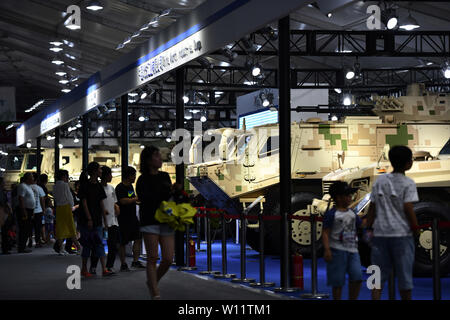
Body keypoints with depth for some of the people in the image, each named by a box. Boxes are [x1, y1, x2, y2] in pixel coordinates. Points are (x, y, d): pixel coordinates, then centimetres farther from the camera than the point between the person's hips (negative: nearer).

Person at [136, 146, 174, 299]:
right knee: (152, 258, -5)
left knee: (168, 259, -1)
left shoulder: (165, 176, 15)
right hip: (150, 222, -5)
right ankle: (155, 293, -1)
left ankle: (152, 282, 23)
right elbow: (146, 199, -13)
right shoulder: (143, 180, -3)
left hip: (166, 222, 5)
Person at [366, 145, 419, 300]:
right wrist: (416, 229, -4)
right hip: (402, 233, -4)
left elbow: (372, 207, 8)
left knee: (379, 273, 5)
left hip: (380, 233, 4)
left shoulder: (379, 181, 8)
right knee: (404, 274, 6)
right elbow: (408, 208, -14)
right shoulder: (408, 183, -6)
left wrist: (368, 228, 12)